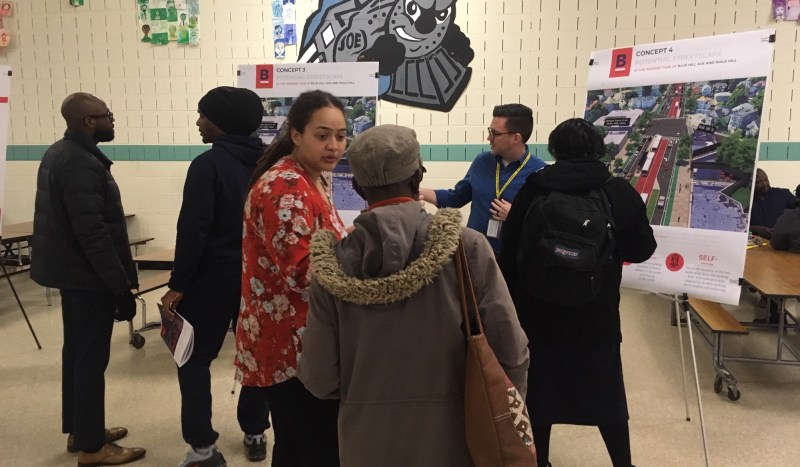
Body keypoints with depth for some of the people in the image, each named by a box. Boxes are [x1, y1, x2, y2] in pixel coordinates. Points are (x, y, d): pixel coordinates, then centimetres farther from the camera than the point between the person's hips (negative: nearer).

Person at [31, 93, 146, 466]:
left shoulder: (59, 153, 11)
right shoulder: (80, 163, -22)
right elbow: (93, 233, -27)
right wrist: (121, 286, -22)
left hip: (70, 269, 11)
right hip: (87, 275, -11)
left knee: (77, 351, 18)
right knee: (91, 357, -1)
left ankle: (79, 430, 32)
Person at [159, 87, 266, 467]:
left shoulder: (208, 164, -15)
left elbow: (193, 230, -18)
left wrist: (178, 284, -12)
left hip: (214, 276, -6)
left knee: (193, 357, 6)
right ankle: (256, 435, 25)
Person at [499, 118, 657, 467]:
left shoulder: (534, 188, -9)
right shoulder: (620, 192, -7)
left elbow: (510, 249, -6)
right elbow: (643, 250, 1)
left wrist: (512, 300, 5)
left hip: (539, 309, 0)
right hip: (597, 312, 1)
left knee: (539, 388, 14)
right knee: (606, 390, 16)